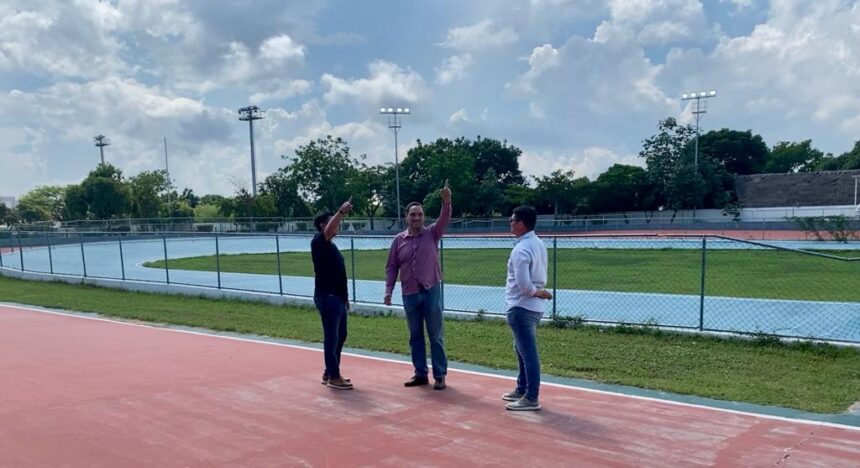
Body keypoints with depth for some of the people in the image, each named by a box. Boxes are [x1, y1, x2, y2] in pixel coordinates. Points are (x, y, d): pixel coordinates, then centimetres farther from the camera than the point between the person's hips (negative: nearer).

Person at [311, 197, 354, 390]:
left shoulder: (331, 246, 17)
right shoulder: (319, 242, -9)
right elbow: (328, 231, -33)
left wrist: (345, 296, 21)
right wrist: (341, 212, -42)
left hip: (337, 297, 10)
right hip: (327, 298, -10)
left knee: (340, 336, 15)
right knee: (331, 337, -3)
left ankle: (329, 373, 25)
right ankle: (334, 377, 4)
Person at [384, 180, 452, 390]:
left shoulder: (432, 233, 0)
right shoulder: (398, 240, 4)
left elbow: (444, 220, -18)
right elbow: (392, 267, 6)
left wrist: (446, 202, -36)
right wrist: (388, 291, 0)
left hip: (431, 291, -2)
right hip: (409, 295, 2)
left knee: (436, 336, 2)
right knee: (415, 336, 11)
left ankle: (440, 375, 10)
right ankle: (420, 374, 22)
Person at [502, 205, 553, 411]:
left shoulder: (522, 249, -20)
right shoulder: (538, 243, 10)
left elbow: (523, 284, -24)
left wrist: (537, 293, -9)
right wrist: (539, 292, 5)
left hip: (522, 307, -10)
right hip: (533, 306, 10)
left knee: (528, 353, -3)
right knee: (522, 350, 20)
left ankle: (531, 399, 4)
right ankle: (522, 389, 31)